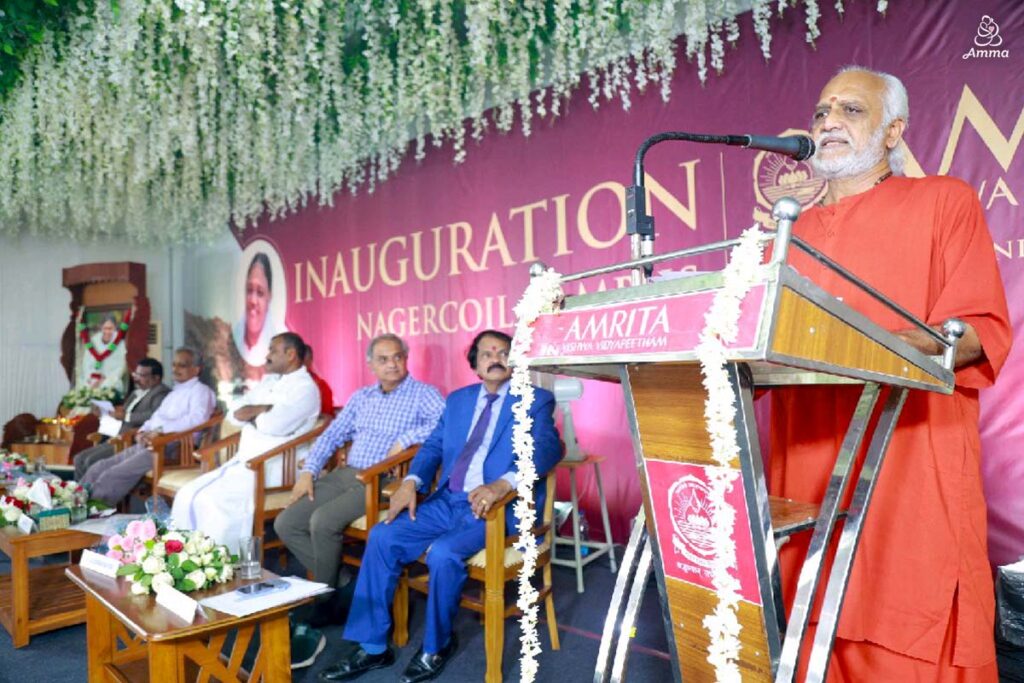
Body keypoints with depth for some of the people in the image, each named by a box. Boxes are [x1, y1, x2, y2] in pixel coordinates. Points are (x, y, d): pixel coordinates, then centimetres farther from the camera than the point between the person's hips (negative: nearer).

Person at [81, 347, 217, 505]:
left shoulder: (200, 390, 0)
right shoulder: (174, 393, 28)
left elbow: (198, 418, -18)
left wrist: (160, 429, -20)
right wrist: (142, 432, 5)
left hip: (169, 447, -9)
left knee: (111, 476, -21)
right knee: (97, 469, -3)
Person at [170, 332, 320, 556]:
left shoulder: (305, 388, -10)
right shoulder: (268, 381, 17)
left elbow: (274, 425, -24)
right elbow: (234, 415, 12)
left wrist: (252, 413, -3)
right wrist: (260, 411, -8)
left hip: (270, 467, -8)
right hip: (243, 460, 9)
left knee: (213, 501, -23)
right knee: (187, 495, -3)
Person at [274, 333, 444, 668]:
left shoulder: (423, 394, -2)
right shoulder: (360, 397, 17)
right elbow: (332, 434, 16)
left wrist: (406, 439, -23)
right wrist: (308, 471, 3)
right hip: (344, 474, 7)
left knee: (323, 522, -27)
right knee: (286, 524, -5)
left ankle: (322, 608, -7)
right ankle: (342, 583, 2)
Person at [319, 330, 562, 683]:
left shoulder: (536, 401, 0)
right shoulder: (458, 399, 18)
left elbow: (546, 447, -17)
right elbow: (433, 445, 14)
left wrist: (502, 484, -34)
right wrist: (411, 481, -7)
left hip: (497, 506, -5)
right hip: (446, 501, 6)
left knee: (443, 553, -29)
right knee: (382, 537, -11)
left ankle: (437, 646, 0)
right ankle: (373, 647, 2)